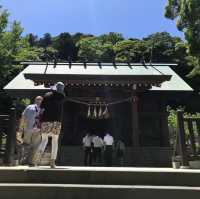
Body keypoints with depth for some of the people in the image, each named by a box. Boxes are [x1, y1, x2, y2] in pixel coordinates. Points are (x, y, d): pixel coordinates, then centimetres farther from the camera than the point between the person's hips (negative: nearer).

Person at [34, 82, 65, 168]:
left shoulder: (47, 95, 5)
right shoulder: (62, 96, 4)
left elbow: (42, 108, 2)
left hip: (46, 120, 1)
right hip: (57, 121, -1)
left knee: (44, 140, 12)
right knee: (55, 141, 8)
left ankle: (39, 154, -12)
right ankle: (52, 162, 5)